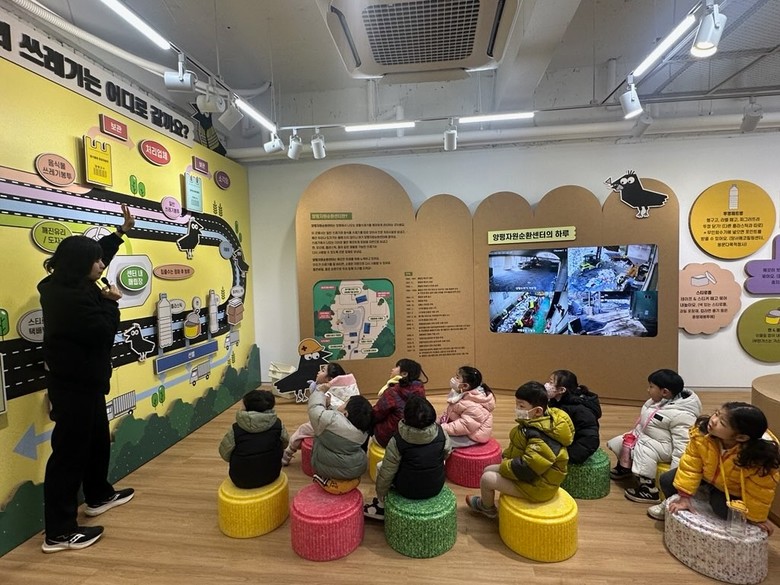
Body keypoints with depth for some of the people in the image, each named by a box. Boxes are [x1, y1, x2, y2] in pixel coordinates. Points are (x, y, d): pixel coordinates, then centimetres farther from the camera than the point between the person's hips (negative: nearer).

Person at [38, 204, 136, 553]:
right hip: (74, 384, -11)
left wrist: (122, 231, 20)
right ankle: (59, 532, 10)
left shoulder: (63, 286, 6)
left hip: (80, 380, 11)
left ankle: (99, 496, 40)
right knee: (70, 450, -2)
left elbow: (97, 252, 19)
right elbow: (104, 332, -21)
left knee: (97, 439, 22)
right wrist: (111, 302, -8)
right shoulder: (72, 297, -26)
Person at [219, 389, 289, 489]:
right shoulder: (278, 424, -13)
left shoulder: (236, 429, -17)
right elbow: (285, 444, 3)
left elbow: (225, 454, -5)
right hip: (270, 477, 1)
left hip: (241, 481, 0)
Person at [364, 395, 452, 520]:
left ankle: (382, 506, 29)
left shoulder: (397, 441, -24)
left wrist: (381, 495, 4)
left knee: (380, 467, 18)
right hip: (437, 487, 3)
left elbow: (386, 473, -13)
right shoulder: (440, 433, -17)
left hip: (408, 491, -2)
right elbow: (447, 453, 3)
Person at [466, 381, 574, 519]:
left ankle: (487, 508, 26)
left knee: (486, 478, -5)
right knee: (489, 470, 11)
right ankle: (486, 501, 33)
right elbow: (518, 446, 11)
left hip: (537, 485, -9)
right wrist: (506, 456, -3)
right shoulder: (535, 424, -3)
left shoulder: (541, 439, -34)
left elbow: (526, 468, -34)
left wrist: (504, 466, -18)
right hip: (531, 471, 9)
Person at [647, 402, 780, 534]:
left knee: (724, 510, -27)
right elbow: (691, 465, -23)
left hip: (734, 489, -2)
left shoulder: (762, 456, -41)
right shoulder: (701, 432, -34)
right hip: (708, 474, 2)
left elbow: (760, 491, -23)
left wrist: (757, 518, -10)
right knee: (667, 480, -6)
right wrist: (684, 496, -20)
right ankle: (673, 503, 26)